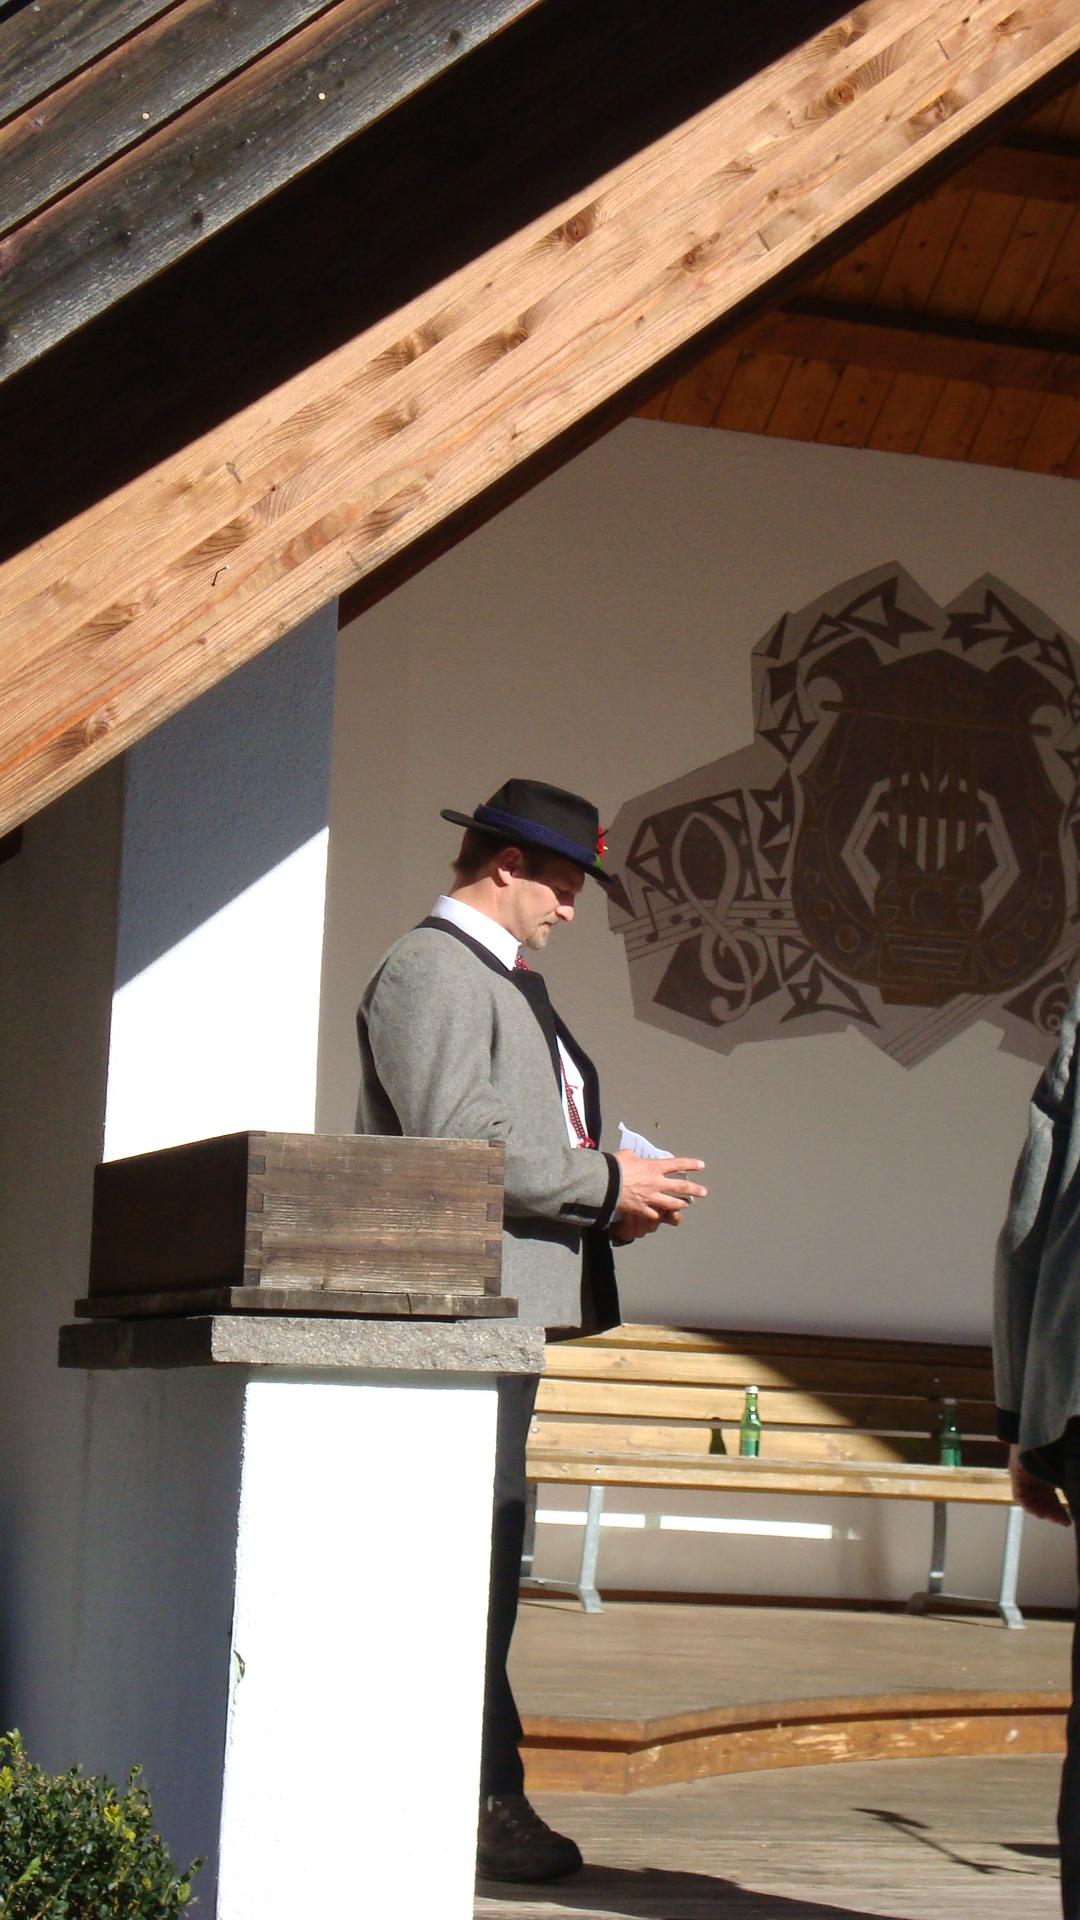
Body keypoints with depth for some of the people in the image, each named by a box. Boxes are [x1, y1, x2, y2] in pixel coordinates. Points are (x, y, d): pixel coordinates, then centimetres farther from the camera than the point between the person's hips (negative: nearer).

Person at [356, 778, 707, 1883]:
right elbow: (458, 1139, -19)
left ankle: (478, 1794, 13)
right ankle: (480, 1800, -7)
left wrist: (611, 1204, 12)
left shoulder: (516, 983, 24)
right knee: (471, 1552, -10)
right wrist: (606, 1182, -14)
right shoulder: (430, 971, -9)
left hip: (513, 1310, 10)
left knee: (484, 1553, 10)